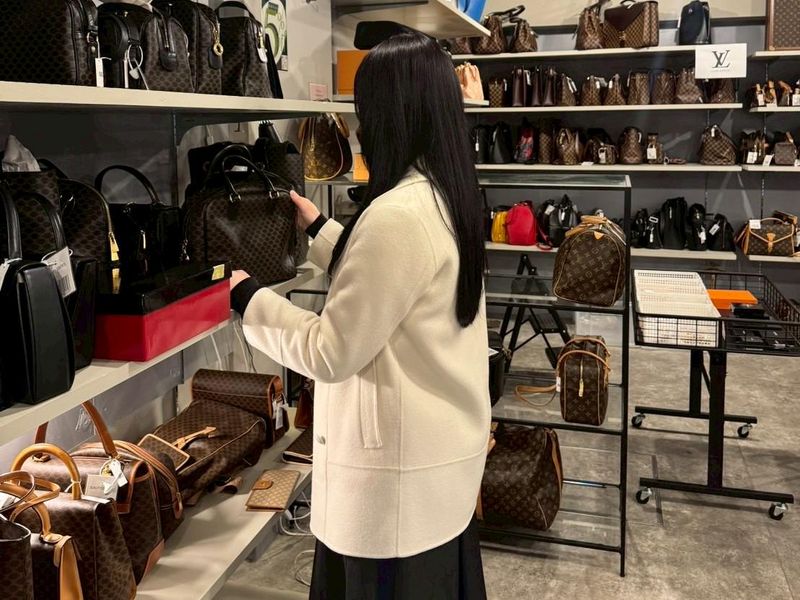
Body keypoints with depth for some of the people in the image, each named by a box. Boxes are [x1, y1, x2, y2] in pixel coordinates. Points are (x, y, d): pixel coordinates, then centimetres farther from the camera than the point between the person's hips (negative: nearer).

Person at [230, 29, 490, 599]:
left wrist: (249, 299, -7)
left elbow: (331, 353, -21)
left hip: (400, 470, -9)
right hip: (445, 450, 9)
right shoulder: (447, 198, 4)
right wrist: (320, 229, 25)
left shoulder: (398, 213, -26)